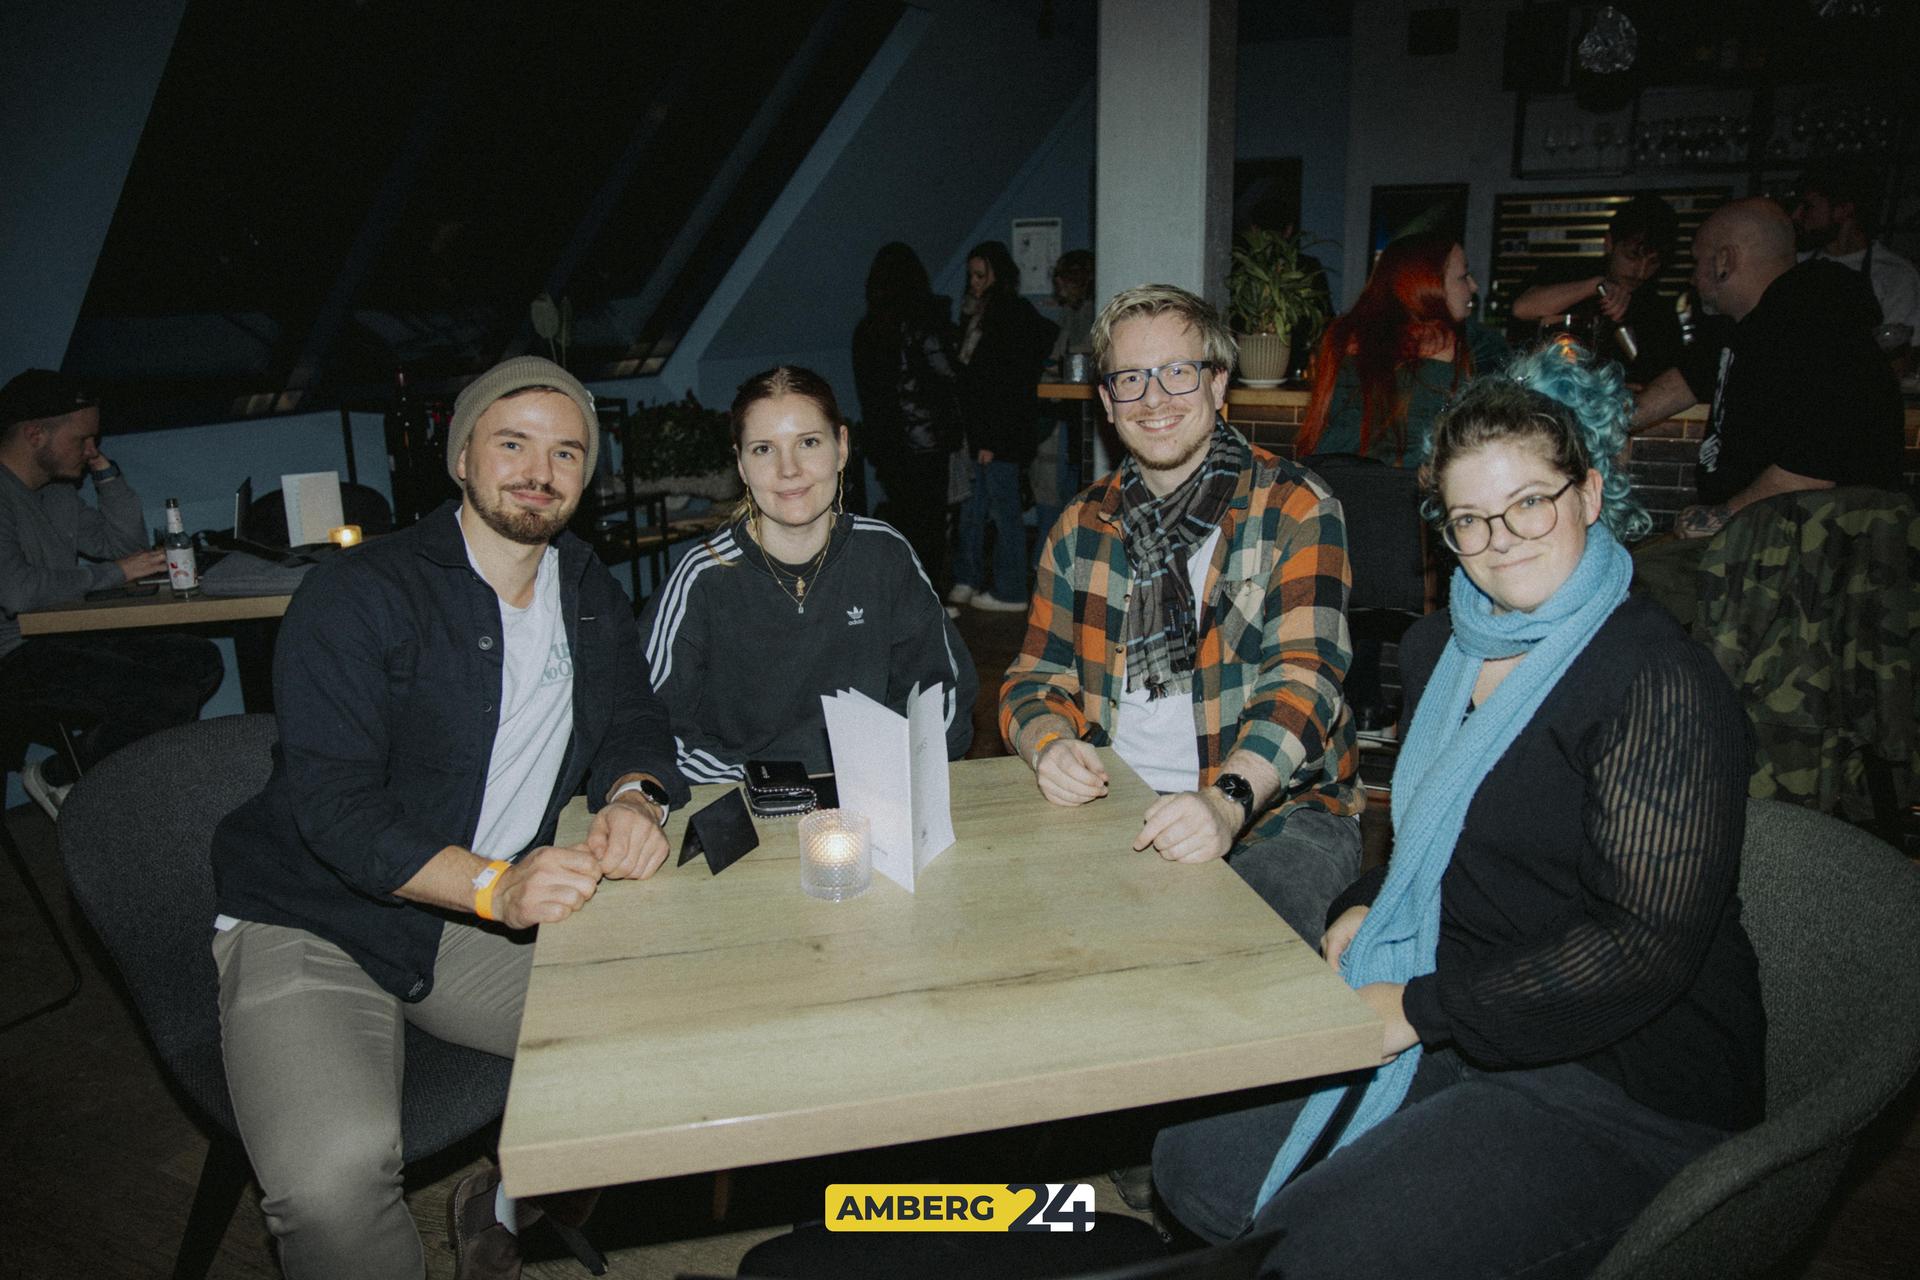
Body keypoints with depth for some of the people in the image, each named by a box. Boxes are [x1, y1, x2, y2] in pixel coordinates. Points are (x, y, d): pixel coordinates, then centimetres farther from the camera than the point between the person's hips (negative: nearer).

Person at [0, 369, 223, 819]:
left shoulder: (57, 492, 15)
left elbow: (127, 543, 19)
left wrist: (106, 471, 9)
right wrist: (112, 574, -15)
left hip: (68, 638, 9)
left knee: (201, 662, -6)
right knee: (171, 696, -25)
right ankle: (56, 778, 0)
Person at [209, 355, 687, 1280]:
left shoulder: (591, 597, 9)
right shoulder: (359, 595, -11)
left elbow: (633, 725, 7)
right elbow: (333, 805, -19)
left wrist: (633, 800, -18)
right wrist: (494, 883, -34)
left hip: (486, 925, 5)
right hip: (313, 928, -5)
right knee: (337, 1177, -31)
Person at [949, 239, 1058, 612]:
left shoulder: (1016, 316, -11)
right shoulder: (979, 315, 15)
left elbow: (1013, 385, -16)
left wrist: (992, 440, -18)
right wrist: (967, 434, 11)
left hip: (1002, 437, -8)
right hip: (977, 431, 8)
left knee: (1005, 511, -1)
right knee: (970, 508, 11)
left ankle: (1010, 592, 7)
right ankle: (967, 580, 20)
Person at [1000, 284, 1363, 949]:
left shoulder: (1297, 509, -3)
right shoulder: (1081, 525, 11)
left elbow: (1302, 678, -15)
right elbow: (1037, 678, 12)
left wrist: (1227, 800, -32)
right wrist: (1051, 744, -13)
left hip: (1277, 807, -3)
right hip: (1116, 805, 4)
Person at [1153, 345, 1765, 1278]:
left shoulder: (1661, 686, -17)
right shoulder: (1438, 648, 8)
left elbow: (1648, 946, -21)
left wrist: (1419, 1009, -20)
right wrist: (1363, 911, 0)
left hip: (1621, 1085, -7)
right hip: (1451, 1034, 7)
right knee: (1191, 1159, -4)